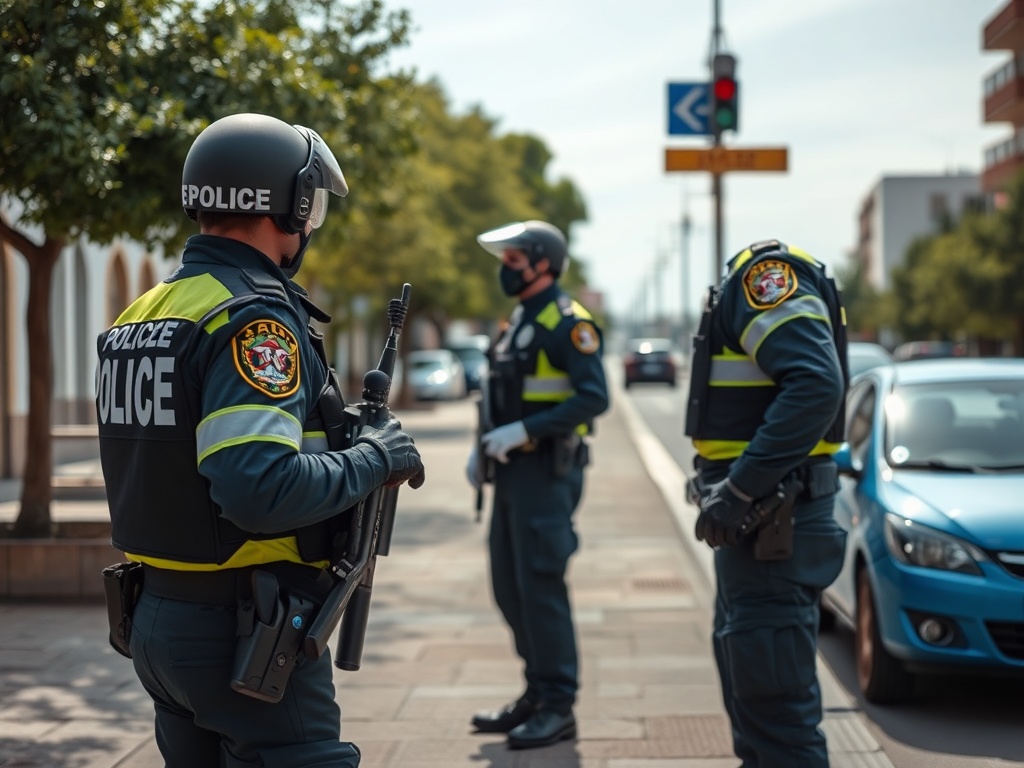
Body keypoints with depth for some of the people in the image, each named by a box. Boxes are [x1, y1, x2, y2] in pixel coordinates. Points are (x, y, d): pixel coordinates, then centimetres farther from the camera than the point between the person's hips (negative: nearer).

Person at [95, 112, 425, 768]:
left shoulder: (141, 316, 11)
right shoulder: (256, 318, -17)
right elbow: (261, 488, -28)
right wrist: (373, 459, -13)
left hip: (157, 618, 9)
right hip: (245, 635, -9)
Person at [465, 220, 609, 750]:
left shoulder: (568, 323, -12)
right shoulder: (517, 322, 17)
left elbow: (593, 397, -20)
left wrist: (524, 431, -23)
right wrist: (484, 447, 11)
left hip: (547, 472, -9)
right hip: (512, 471, 9)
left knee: (540, 586, -8)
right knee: (509, 587, 12)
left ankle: (558, 707, -1)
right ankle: (538, 692, 22)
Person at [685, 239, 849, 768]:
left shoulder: (766, 273, -15)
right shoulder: (749, 281, 16)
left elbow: (816, 385, -28)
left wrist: (739, 490, -27)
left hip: (767, 518, -11)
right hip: (760, 513, 11)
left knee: (774, 700, -7)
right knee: (747, 678, 23)